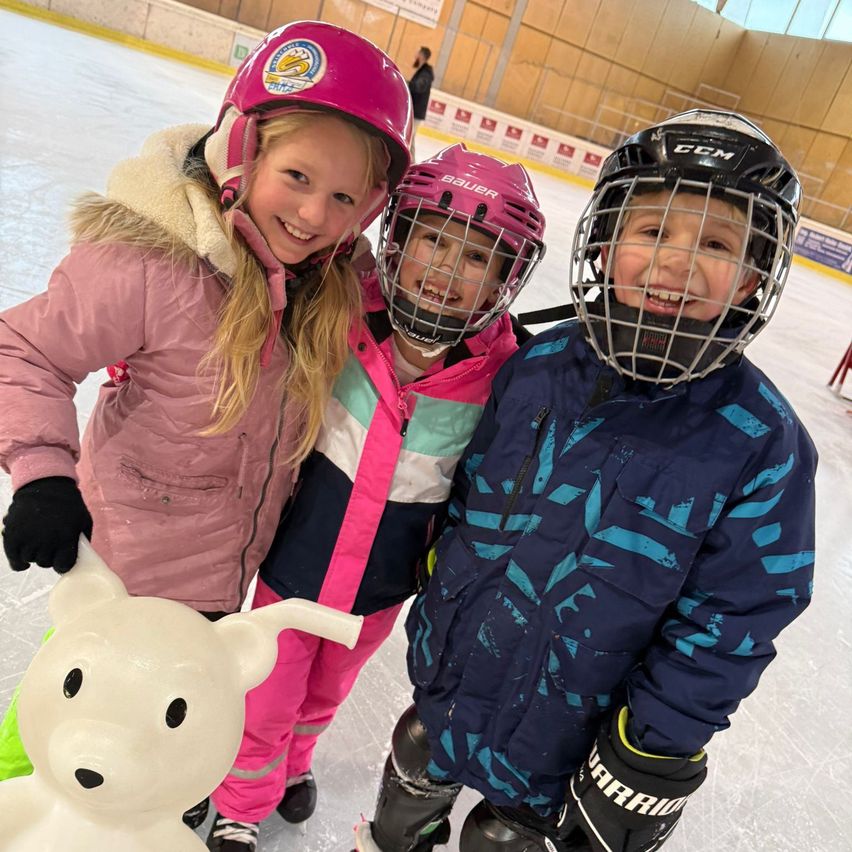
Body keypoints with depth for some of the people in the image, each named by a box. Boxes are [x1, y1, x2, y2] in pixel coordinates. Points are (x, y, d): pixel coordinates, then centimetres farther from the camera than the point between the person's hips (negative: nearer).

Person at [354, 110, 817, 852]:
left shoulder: (761, 441, -22)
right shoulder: (535, 365, -13)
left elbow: (728, 622, -16)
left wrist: (655, 756, -13)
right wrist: (436, 602, 8)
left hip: (566, 733, -3)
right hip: (451, 674, 4)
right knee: (416, 779, 31)